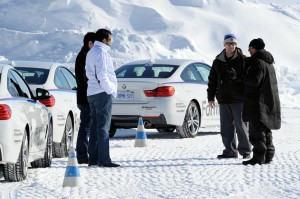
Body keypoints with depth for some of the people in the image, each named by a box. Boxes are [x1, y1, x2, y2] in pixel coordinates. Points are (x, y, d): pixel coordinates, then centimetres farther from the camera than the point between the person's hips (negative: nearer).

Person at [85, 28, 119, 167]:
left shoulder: (91, 53, 19)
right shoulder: (101, 52, -12)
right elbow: (102, 75, -20)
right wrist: (110, 90, -12)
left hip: (92, 93, 10)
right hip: (103, 93, -10)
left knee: (95, 126, 10)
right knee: (103, 126, -10)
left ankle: (93, 158, 11)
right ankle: (104, 160, -12)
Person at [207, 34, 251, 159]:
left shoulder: (242, 60, -2)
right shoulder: (218, 62, 10)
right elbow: (212, 80, 15)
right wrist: (210, 97, 11)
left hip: (238, 100, -4)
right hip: (223, 99, 4)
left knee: (241, 125, -2)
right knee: (226, 126, 6)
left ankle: (245, 150, 7)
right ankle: (230, 150, 12)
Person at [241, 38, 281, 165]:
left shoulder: (258, 62, -14)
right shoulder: (269, 63, 18)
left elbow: (255, 81, -22)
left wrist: (239, 77, -11)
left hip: (258, 101, -10)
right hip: (269, 101, 10)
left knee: (256, 130, -10)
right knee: (265, 130, 14)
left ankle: (258, 157, -12)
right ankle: (268, 156, 16)